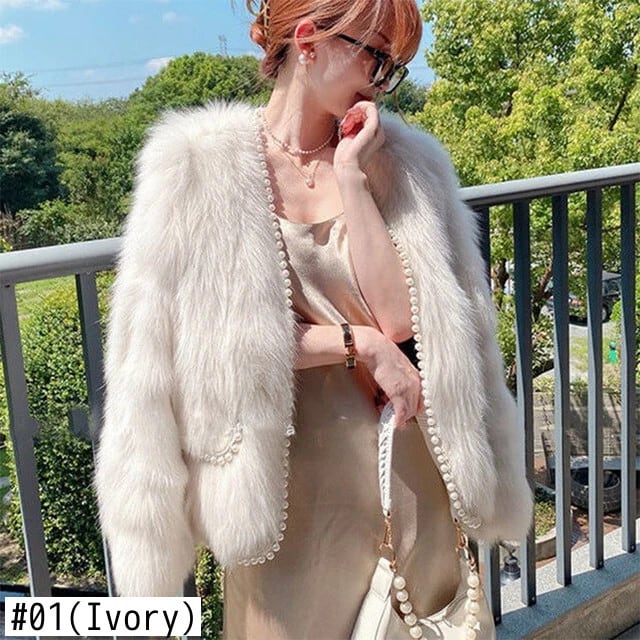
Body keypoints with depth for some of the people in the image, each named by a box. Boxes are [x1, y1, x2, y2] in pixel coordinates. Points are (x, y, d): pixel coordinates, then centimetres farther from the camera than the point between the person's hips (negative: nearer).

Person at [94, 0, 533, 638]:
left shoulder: (402, 161, 2)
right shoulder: (198, 170, -7)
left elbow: (401, 319, -8)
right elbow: (214, 342, -10)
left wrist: (350, 177, -12)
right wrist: (359, 343, -13)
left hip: (405, 474, 4)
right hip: (283, 482, -3)